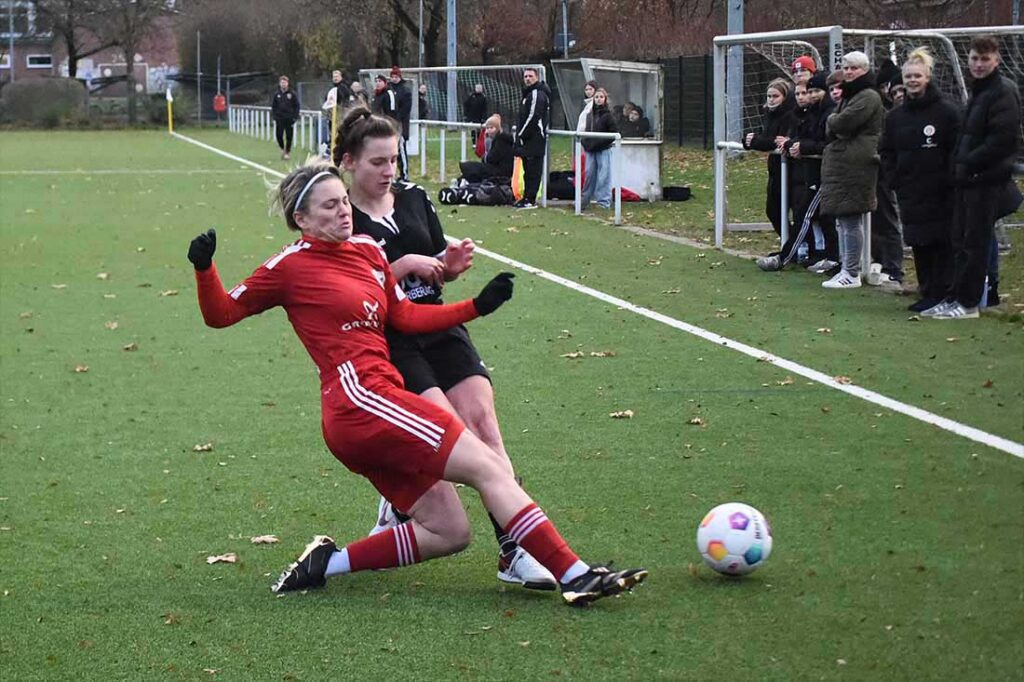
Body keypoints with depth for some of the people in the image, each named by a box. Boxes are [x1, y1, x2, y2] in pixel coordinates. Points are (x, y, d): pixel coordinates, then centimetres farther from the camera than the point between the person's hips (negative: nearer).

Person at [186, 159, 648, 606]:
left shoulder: (366, 250, 18)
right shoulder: (290, 266, -1)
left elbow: (405, 317, 24)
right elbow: (221, 314, 3)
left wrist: (479, 305, 19)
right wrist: (205, 268, -15)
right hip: (359, 398, -9)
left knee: (450, 533, 6)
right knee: (488, 467, -12)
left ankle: (328, 562, 8)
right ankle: (575, 576, -14)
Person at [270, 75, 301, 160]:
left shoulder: (292, 93, -1)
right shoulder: (277, 94, 5)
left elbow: (297, 105, 1)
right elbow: (273, 106, 11)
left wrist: (295, 117, -6)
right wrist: (274, 116, 0)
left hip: (289, 119, -2)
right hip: (279, 119, 2)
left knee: (289, 136, 0)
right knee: (279, 135, -2)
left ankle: (288, 152, 13)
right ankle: (282, 148, 23)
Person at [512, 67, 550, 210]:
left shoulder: (537, 94, -12)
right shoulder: (528, 93, 21)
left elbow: (532, 118, -20)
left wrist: (521, 135, -16)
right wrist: (520, 135, 15)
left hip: (534, 139, -10)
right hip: (529, 139, 10)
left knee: (532, 170, -9)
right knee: (528, 170, 12)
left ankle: (530, 200, -9)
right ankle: (527, 197, 16)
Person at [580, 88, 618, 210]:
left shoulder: (607, 115, -7)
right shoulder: (590, 115, 11)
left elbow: (614, 133, -10)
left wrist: (601, 142, -15)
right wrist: (585, 142, 3)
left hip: (603, 150, -5)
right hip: (590, 150, 6)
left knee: (603, 176, -2)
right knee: (589, 174, 11)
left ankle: (604, 202, 3)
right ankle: (584, 200, 20)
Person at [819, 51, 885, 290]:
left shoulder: (868, 97, -11)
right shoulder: (848, 96, 21)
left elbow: (844, 122, -21)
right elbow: (832, 127, 19)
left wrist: (831, 119, 1)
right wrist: (833, 122, -4)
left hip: (856, 165, -10)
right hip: (840, 163, 10)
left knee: (851, 218, -7)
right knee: (842, 219, 13)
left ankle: (852, 274, -4)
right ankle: (846, 269, 20)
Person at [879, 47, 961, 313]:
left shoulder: (946, 111, -7)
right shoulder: (896, 116, 11)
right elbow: (886, 152, 18)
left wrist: (949, 180, -13)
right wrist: (893, 179, 7)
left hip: (940, 193, -6)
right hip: (909, 194, 6)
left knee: (942, 243, -4)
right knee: (919, 244, 8)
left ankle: (941, 293, 0)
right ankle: (927, 293, 16)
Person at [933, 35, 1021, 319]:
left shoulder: (1003, 93, -12)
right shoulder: (978, 92, 18)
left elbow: (1004, 139, -20)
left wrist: (968, 164, -16)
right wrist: (959, 163, 8)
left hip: (988, 179, -9)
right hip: (968, 179, 9)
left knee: (975, 242, -4)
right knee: (960, 241, 11)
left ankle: (968, 302, 0)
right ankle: (956, 298, 17)